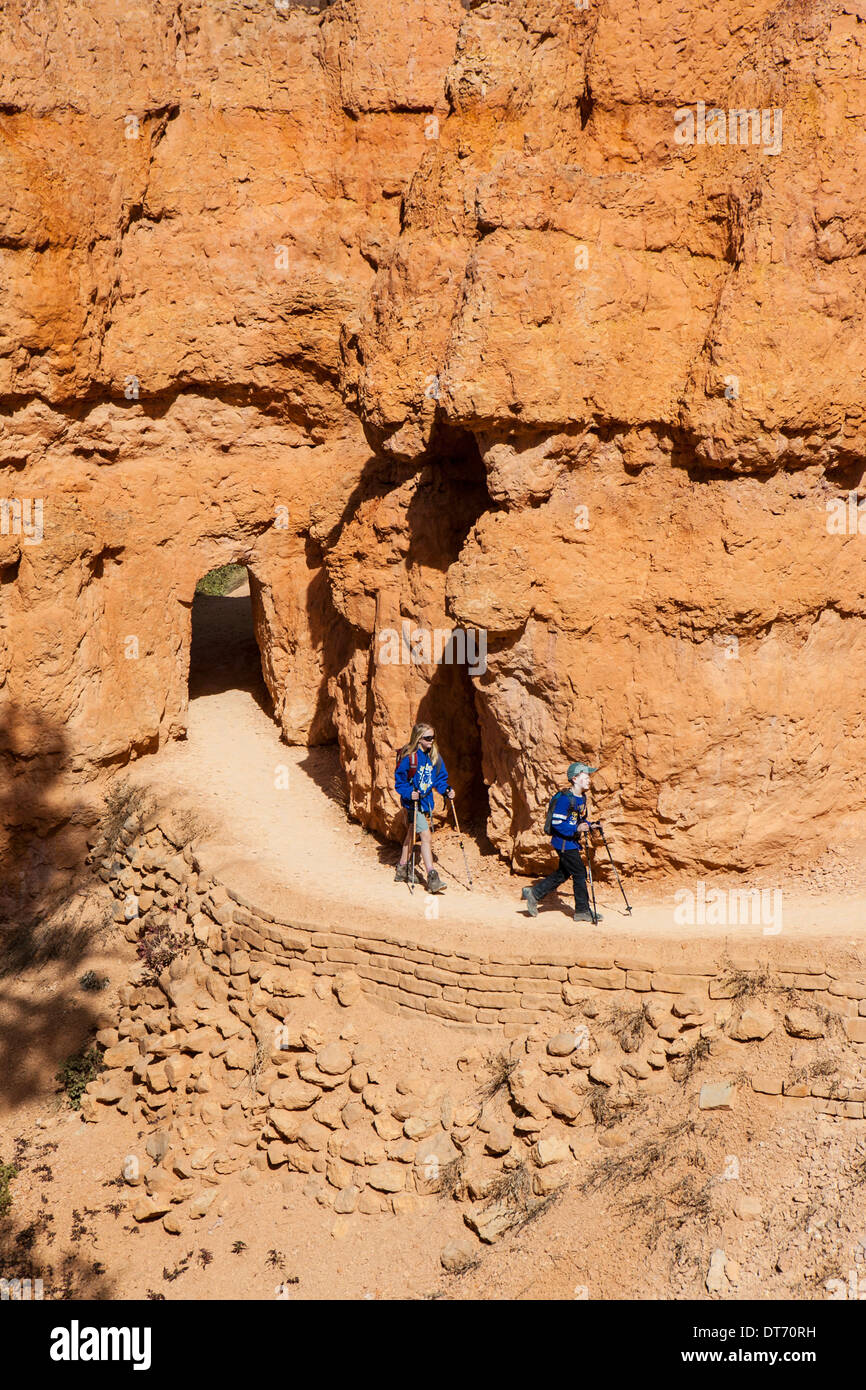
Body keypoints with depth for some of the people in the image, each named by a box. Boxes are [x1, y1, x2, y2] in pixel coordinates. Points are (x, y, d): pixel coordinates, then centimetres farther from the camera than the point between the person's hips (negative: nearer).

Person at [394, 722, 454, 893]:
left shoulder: (435, 756, 4)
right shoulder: (408, 757, -16)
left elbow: (440, 777, 12)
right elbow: (399, 781, -11)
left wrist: (446, 790, -5)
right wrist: (409, 793, -24)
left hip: (426, 802, 7)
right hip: (412, 802, -7)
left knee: (411, 835, 21)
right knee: (426, 836, -16)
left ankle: (402, 870, 36)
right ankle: (432, 879, -18)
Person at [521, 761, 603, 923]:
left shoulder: (582, 797, 9)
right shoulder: (565, 799, -20)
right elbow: (556, 823, -22)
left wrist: (588, 826, 4)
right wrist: (576, 829, -29)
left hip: (572, 843, 9)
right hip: (564, 843, -9)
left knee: (562, 874, 14)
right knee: (579, 873, -5)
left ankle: (533, 894, 24)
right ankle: (582, 911, 5)